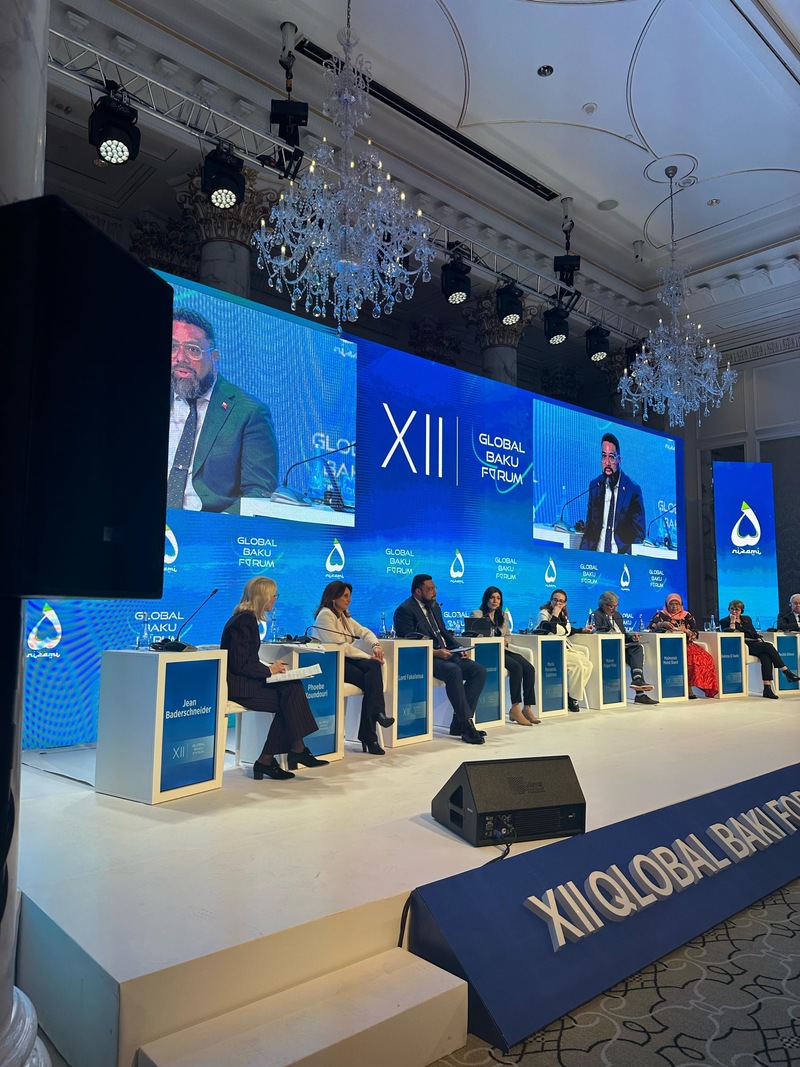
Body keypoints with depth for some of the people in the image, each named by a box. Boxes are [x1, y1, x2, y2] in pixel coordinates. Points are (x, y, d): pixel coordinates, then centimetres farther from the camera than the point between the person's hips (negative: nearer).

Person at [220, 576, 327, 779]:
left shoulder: (247, 618, 15)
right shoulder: (244, 621, -15)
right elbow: (239, 665, -21)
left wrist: (270, 667, 2)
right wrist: (269, 670, -10)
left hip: (244, 680, 9)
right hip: (237, 685, -9)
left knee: (292, 689, -10)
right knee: (290, 696, -17)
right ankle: (297, 750, -6)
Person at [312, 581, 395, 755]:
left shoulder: (344, 616, 19)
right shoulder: (325, 615, -9)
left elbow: (364, 631, 14)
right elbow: (340, 646, -18)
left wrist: (375, 645, -9)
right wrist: (368, 656, -19)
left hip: (345, 659, 7)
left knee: (373, 666, -24)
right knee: (371, 680, -25)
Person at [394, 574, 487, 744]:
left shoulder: (435, 607, 20)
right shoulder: (405, 610, -6)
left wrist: (459, 648, 4)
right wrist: (435, 652, -24)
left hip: (446, 653, 8)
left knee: (480, 670, -11)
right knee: (454, 670, -35)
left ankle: (459, 723, -9)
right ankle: (467, 725, -27)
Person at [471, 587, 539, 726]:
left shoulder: (503, 616, 22)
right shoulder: (477, 615, 2)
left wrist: (505, 640, -1)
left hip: (503, 649, 7)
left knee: (529, 668, -19)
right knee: (516, 667, -30)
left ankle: (527, 708, -19)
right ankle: (515, 708, -24)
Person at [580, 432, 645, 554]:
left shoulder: (633, 489, -3)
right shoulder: (594, 485, 9)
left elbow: (639, 532, 1)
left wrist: (627, 555, -13)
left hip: (621, 556, -3)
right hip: (595, 555, 3)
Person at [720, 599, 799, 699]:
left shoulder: (747, 619, 26)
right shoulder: (724, 621, 9)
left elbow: (755, 633, 21)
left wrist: (760, 641, 3)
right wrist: (732, 621, -7)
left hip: (754, 643, 5)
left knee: (766, 657, -29)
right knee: (768, 646, -27)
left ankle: (767, 689, -34)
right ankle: (787, 672, -23)